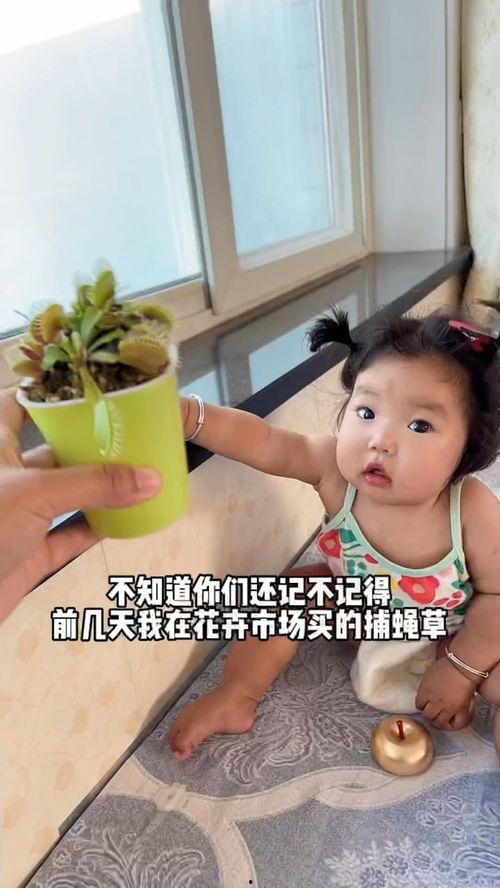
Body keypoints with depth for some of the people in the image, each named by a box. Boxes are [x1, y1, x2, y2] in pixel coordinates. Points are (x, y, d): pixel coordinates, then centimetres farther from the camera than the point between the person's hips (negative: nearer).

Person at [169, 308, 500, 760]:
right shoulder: (336, 468, -31)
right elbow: (260, 441, -31)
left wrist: (460, 670, -15)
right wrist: (187, 413, -45)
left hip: (450, 636, -2)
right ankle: (237, 697, 7)